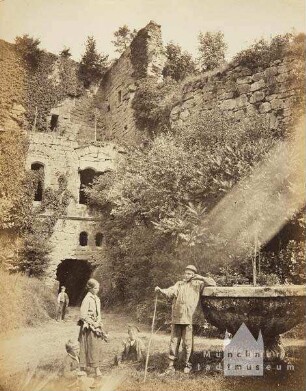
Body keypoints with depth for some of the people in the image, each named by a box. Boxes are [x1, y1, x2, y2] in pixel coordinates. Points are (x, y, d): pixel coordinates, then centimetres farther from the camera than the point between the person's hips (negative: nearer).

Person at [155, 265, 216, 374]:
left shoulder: (197, 284, 10)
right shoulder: (179, 284, 14)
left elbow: (212, 283, 8)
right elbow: (170, 292, -1)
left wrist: (201, 278, -4)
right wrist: (160, 290, -20)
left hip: (188, 319, -2)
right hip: (176, 318, 2)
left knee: (187, 343, 3)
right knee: (174, 342, 4)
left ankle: (187, 364, 20)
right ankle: (171, 365, 11)